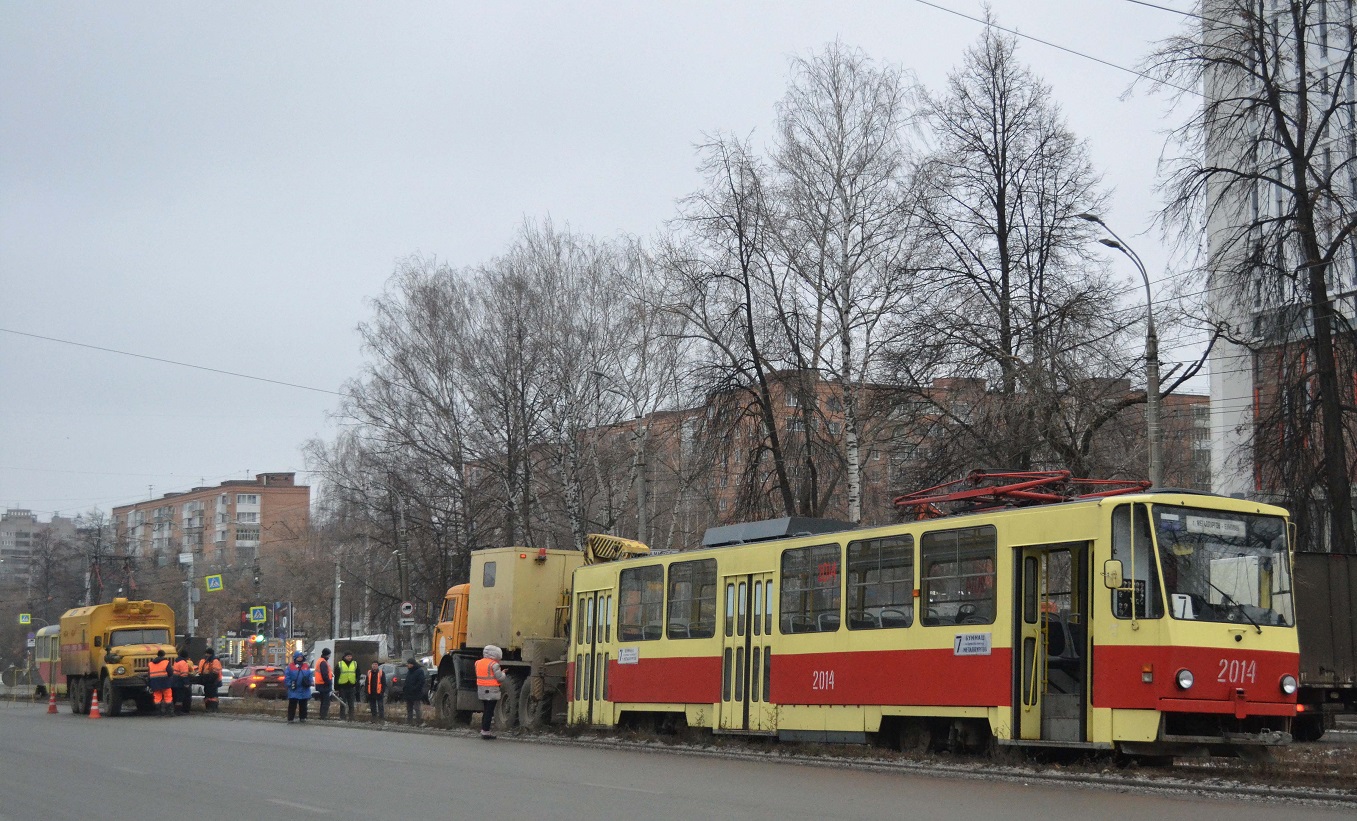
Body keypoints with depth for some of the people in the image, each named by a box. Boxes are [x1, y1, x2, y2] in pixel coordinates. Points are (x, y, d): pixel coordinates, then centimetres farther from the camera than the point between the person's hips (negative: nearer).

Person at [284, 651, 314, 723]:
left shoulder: (306, 667, 7)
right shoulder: (290, 667, -2)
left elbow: (310, 676, 7)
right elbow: (286, 678, -4)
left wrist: (308, 682, -10)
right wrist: (290, 684, -16)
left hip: (304, 691, 3)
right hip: (294, 691, -3)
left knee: (303, 705, 11)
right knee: (292, 705, -2)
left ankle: (303, 718, 21)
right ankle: (290, 719, 2)